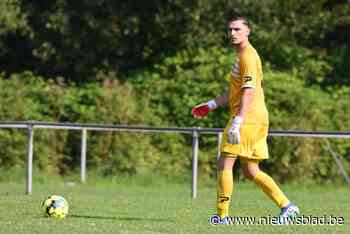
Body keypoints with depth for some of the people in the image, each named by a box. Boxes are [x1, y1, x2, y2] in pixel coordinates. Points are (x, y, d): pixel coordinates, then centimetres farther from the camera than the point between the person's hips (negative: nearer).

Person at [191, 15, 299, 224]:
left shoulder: (248, 56, -11)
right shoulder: (243, 55, 20)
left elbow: (248, 92, -21)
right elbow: (235, 91, 29)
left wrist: (237, 122, -27)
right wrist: (211, 105, 32)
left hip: (248, 118, -10)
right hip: (257, 120, 10)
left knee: (225, 164, -7)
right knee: (251, 171, 10)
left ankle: (222, 215, -4)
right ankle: (287, 206, 8)